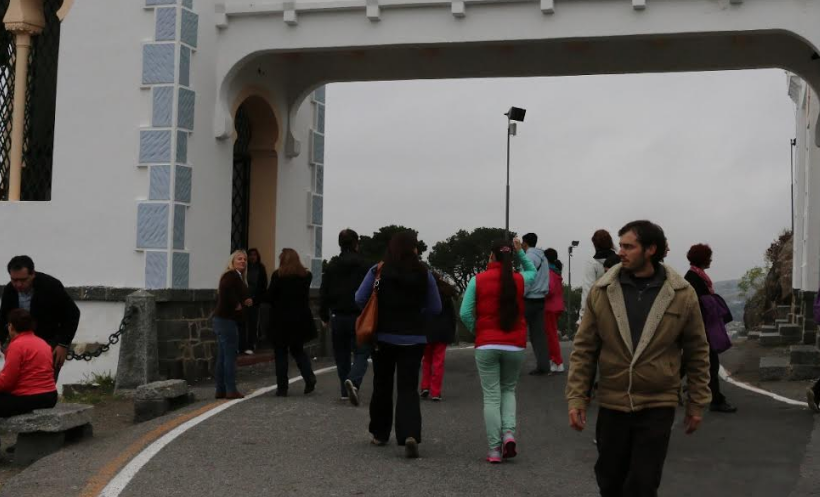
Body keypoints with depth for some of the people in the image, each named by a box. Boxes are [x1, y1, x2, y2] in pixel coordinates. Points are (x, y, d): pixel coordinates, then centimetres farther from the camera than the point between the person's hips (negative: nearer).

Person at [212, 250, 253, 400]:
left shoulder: (236, 276, 19)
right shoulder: (232, 275, -12)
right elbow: (226, 288, -34)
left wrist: (244, 302, 10)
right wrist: (236, 304, -21)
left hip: (221, 319, 10)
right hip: (227, 320, -10)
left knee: (222, 357, 11)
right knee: (230, 355, -7)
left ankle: (220, 390, 15)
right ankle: (231, 390, -5)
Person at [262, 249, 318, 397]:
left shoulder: (278, 275, -11)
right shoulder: (306, 275, 2)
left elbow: (269, 297, -10)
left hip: (281, 320, -4)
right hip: (300, 320, 4)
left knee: (281, 353, 7)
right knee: (298, 350, 18)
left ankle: (282, 388, 5)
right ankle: (309, 378, -1)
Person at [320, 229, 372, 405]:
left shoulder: (331, 266, 4)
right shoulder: (363, 265, -6)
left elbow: (324, 292, 6)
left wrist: (324, 316, 14)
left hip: (338, 317, 3)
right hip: (359, 317, -3)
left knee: (341, 355, 13)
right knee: (361, 353, 0)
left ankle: (345, 391, 14)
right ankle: (353, 381, -25)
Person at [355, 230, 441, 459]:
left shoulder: (378, 271, -6)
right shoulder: (424, 274, -5)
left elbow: (360, 299, -5)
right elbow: (435, 308, 2)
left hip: (384, 337, 1)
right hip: (414, 339, 0)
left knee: (382, 386, 16)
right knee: (408, 388, 1)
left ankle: (380, 434, 26)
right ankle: (410, 434, -19)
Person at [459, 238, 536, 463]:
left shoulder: (478, 280, -5)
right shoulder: (519, 280, 1)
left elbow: (465, 313, -9)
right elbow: (533, 271, 26)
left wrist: (476, 331, 8)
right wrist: (520, 252, 16)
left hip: (486, 345, -1)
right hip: (515, 346, 2)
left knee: (491, 396, 3)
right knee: (508, 390, 20)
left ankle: (495, 450, 0)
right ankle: (509, 433, -1)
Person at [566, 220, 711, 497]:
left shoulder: (682, 295, -4)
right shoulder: (601, 292, -3)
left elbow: (697, 352, 4)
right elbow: (584, 349, 0)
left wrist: (697, 402, 5)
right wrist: (577, 398, -5)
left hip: (658, 407, -2)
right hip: (611, 405, 2)